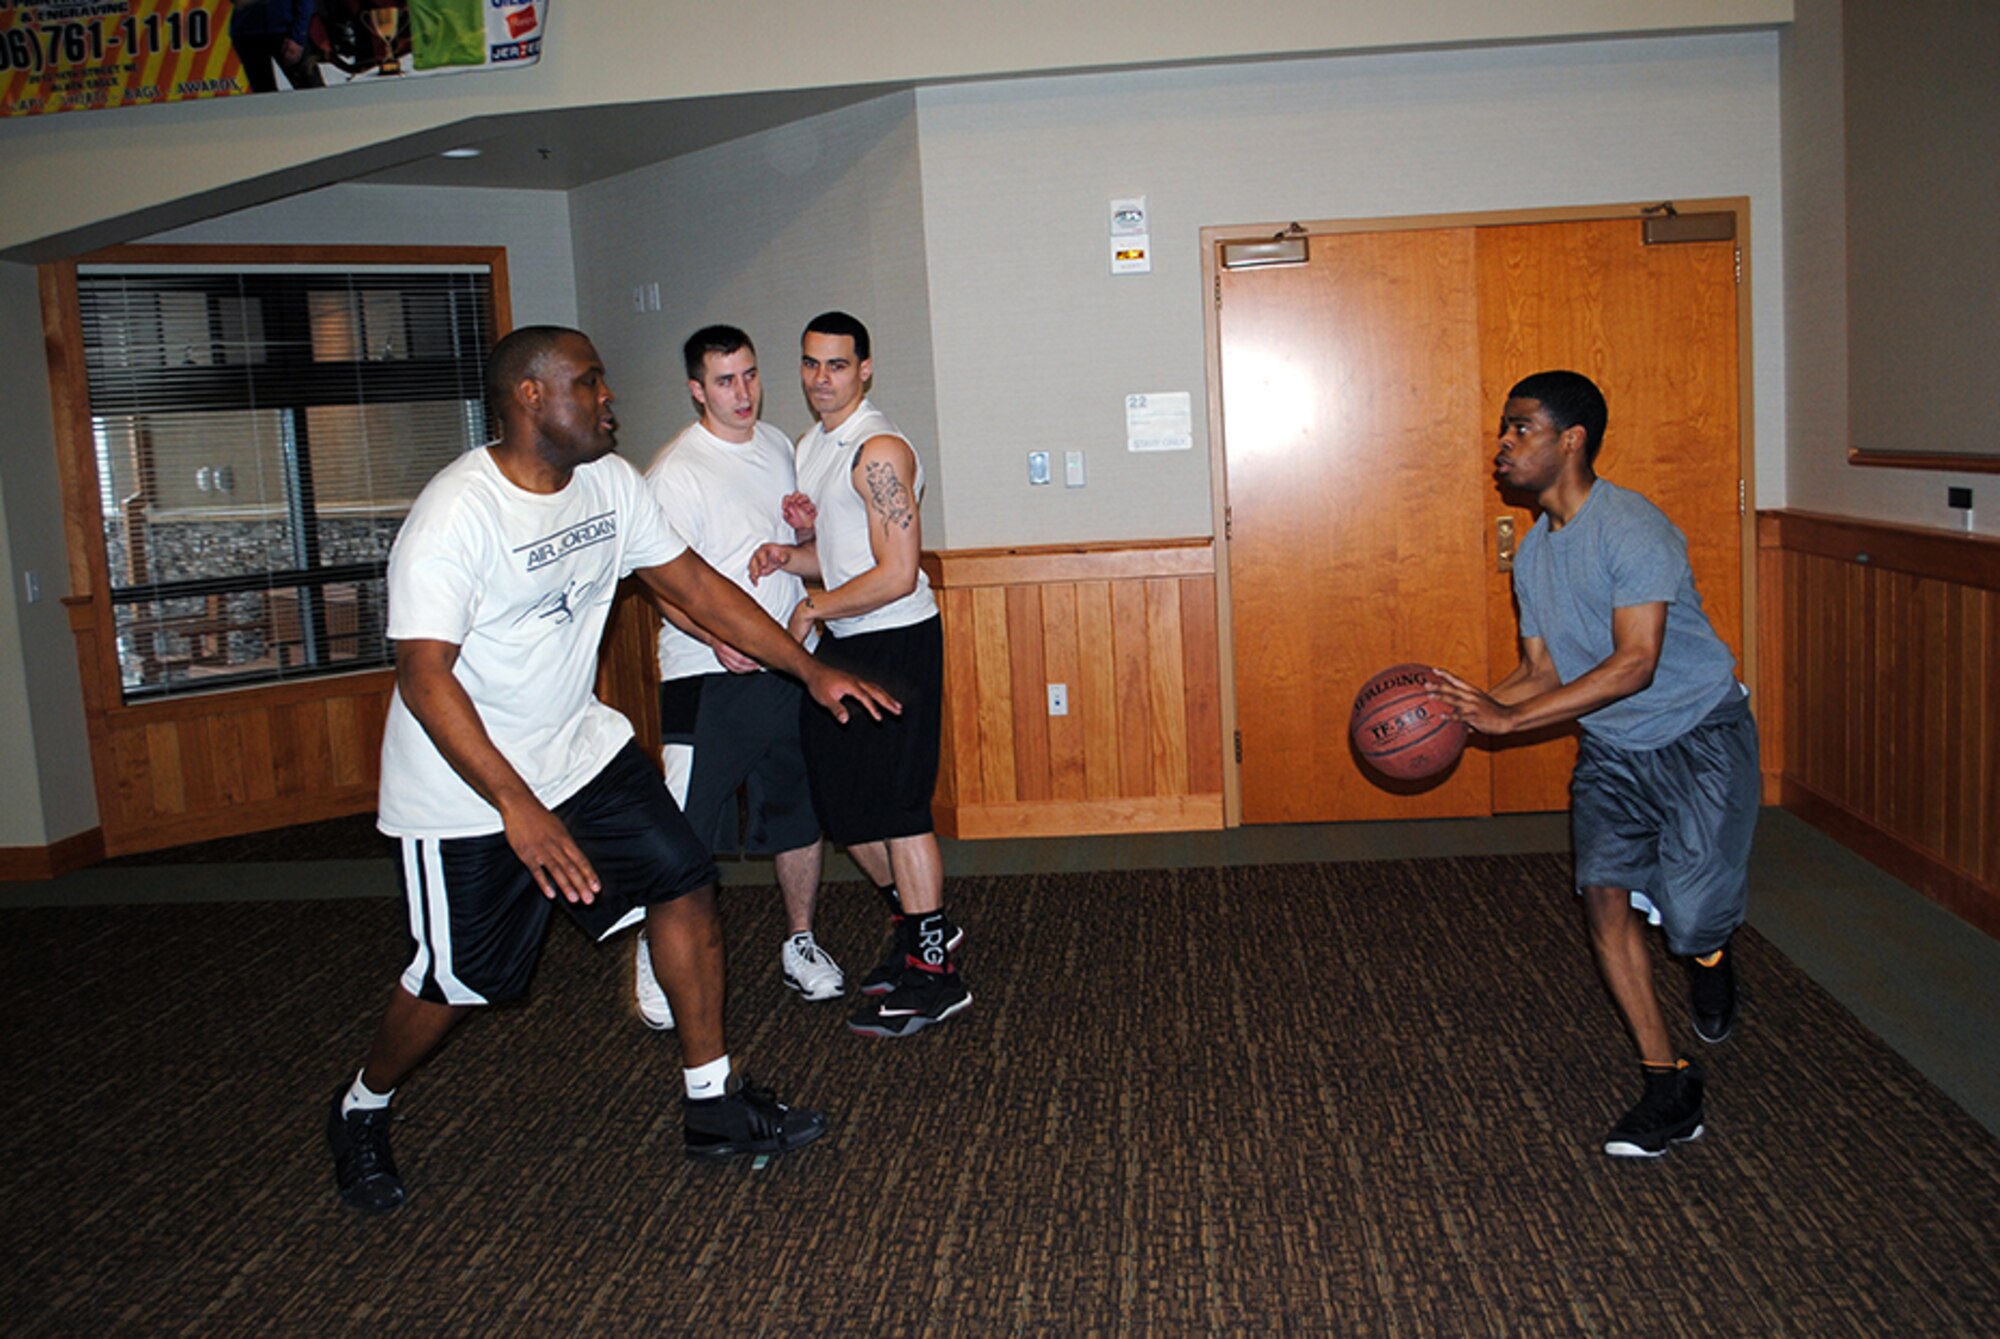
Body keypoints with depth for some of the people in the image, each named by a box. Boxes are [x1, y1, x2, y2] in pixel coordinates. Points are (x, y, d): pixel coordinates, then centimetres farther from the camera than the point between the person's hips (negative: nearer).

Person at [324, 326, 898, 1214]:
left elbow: (693, 583, 6)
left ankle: (712, 1106, 11)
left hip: (575, 744, 7)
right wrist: (517, 807, -36)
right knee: (460, 980, 3)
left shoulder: (610, 483, -2)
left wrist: (811, 671, 4)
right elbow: (424, 676, -29)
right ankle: (361, 1109, 34)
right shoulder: (455, 514, -24)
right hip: (462, 785, -6)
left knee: (684, 882, -3)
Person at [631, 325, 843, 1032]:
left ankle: (800, 942, 28)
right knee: (687, 826, -7)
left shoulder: (778, 446, 12)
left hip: (790, 665, 7)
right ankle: (658, 955, 11)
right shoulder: (676, 470, -10)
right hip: (708, 674, -6)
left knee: (800, 810, 13)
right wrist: (716, 637, -32)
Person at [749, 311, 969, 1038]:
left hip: (895, 644, -9)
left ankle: (934, 974, 7)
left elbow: (897, 575, -21)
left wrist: (814, 608, -12)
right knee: (842, 804, 13)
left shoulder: (879, 451, -16)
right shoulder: (811, 446, 14)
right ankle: (917, 924, 32)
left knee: (895, 806, -5)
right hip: (841, 646, 9)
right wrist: (788, 553, 0)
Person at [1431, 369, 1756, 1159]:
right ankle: (1671, 1090, 1)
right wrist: (1463, 709, -11)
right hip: (1611, 749, 7)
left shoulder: (1632, 529, -21)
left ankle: (1712, 952, 26)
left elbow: (1634, 663, -27)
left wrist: (1510, 719, -30)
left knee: (1688, 917, -15)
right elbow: (1544, 671, 7)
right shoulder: (1533, 554, 5)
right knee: (1604, 892, -9)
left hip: (1699, 737, -6)